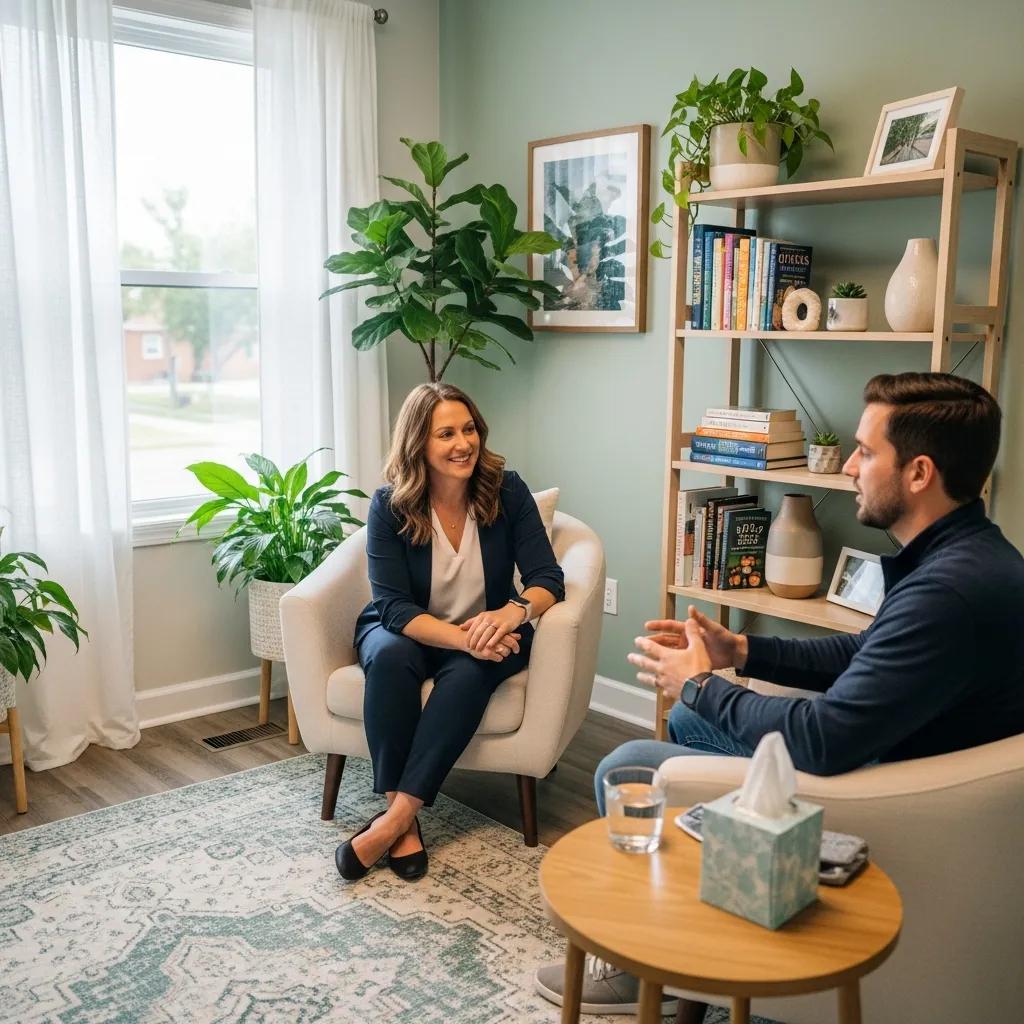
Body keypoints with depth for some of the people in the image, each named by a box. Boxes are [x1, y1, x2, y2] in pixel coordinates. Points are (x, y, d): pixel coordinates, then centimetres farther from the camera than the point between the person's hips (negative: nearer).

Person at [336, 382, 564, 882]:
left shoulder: (507, 490, -12)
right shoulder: (390, 505, -15)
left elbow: (547, 578, -14)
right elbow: (394, 606, -19)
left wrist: (513, 612, -38)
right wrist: (462, 636, -36)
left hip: (487, 633, 1)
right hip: (406, 631, 0)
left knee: (468, 672, -33)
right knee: (389, 656, -34)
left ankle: (396, 818, -30)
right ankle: (404, 819, -28)